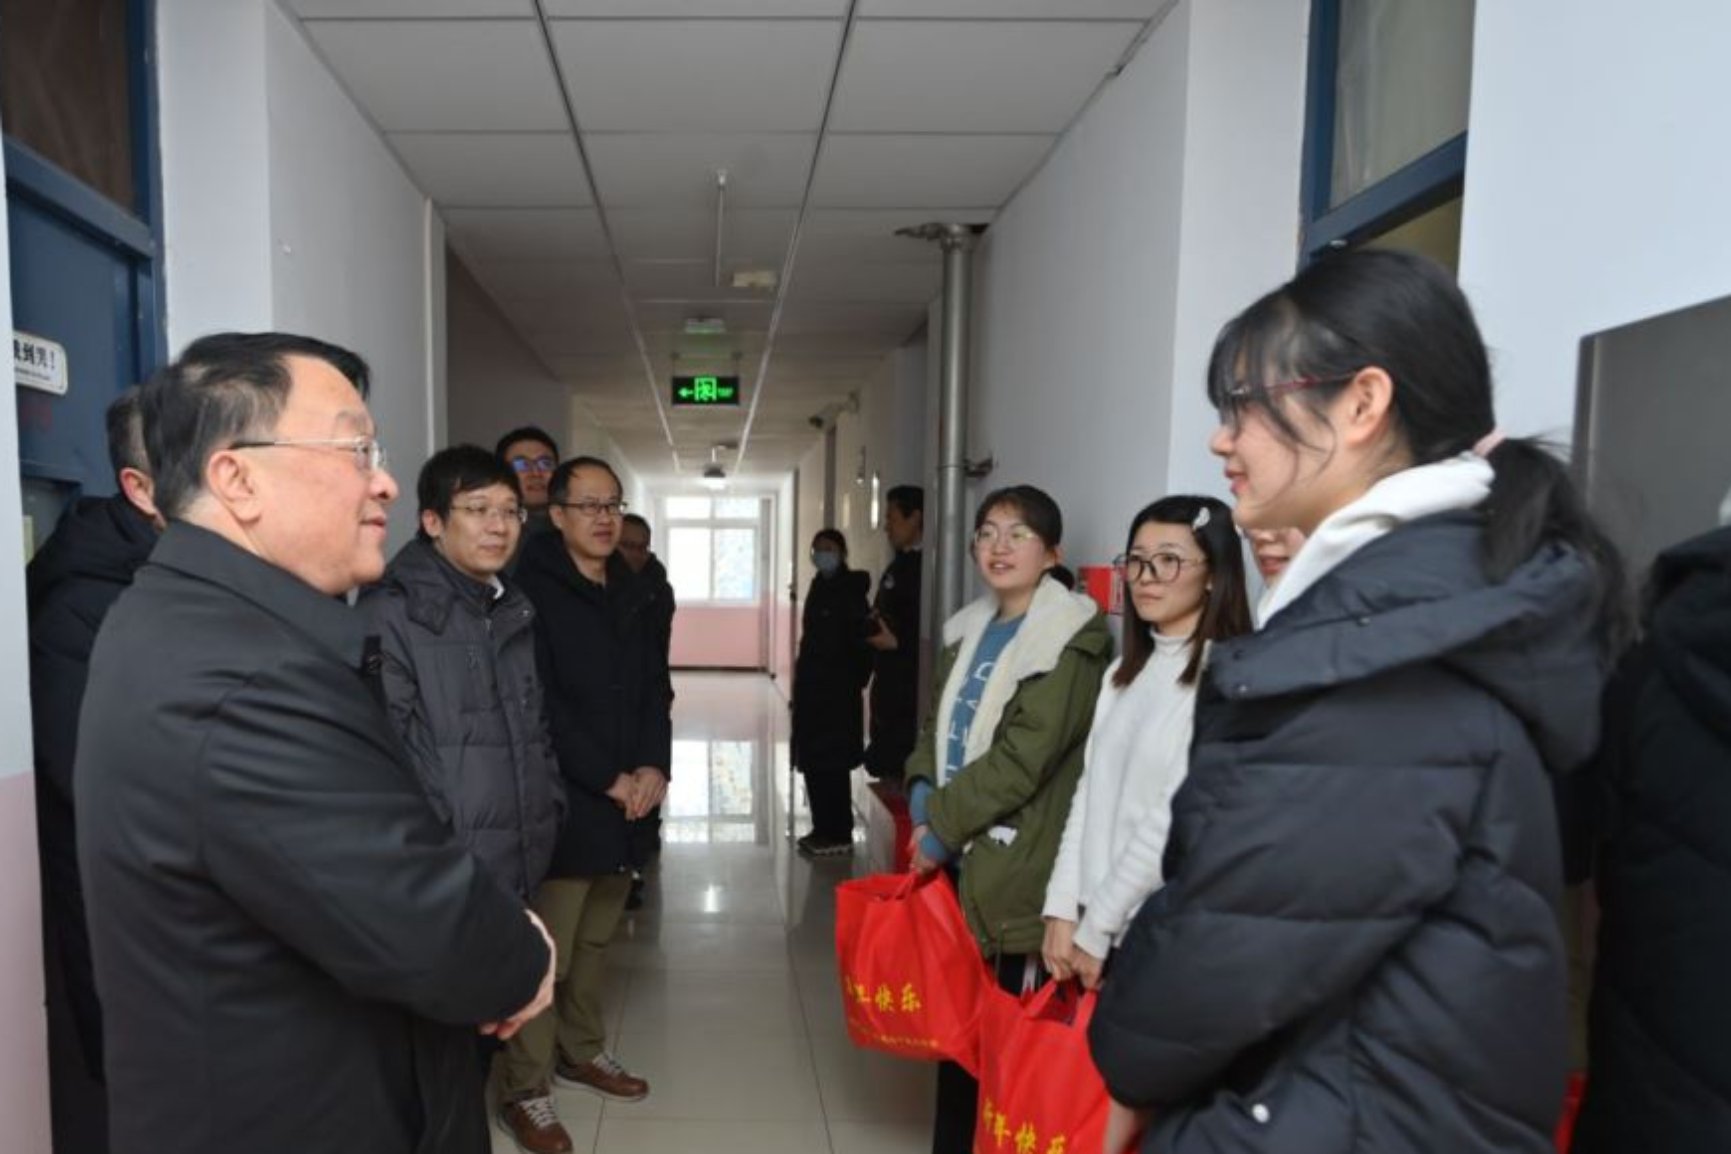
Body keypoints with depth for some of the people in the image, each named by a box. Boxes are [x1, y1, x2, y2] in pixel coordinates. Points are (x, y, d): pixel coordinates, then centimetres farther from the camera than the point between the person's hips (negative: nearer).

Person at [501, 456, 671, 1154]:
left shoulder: (637, 596, 13)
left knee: (595, 939, 18)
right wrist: (609, 780, -15)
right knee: (547, 950, 0)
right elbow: (541, 705, -16)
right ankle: (525, 1090, 16)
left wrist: (654, 766, -3)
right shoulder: (530, 590, -10)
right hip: (564, 801, -6)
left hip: (627, 799, 7)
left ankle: (582, 1052, 35)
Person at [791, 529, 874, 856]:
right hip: (813, 689, 8)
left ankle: (839, 834, 8)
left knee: (831, 764, -3)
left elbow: (861, 643, -15)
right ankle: (824, 829, 22)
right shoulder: (820, 586, 13)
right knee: (814, 762, 12)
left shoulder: (850, 590, -11)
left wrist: (852, 682, -15)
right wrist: (800, 683, 13)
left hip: (837, 692, -8)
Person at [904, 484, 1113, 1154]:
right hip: (959, 857, 7)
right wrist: (923, 791, -3)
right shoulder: (970, 630, 11)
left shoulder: (1072, 642, -13)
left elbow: (1024, 755, -18)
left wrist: (940, 824, -13)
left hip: (1018, 869, -7)